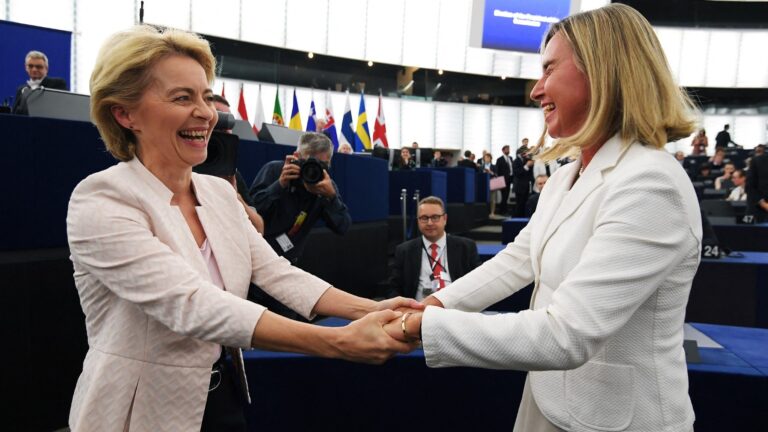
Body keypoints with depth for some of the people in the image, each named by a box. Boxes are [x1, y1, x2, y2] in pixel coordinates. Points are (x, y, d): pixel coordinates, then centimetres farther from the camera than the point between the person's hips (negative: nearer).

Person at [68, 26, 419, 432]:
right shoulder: (100, 202, -20)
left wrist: (370, 309, -20)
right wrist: (338, 343, -38)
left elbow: (276, 272, -5)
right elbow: (192, 305, -32)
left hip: (223, 398, 6)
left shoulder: (219, 191, 1)